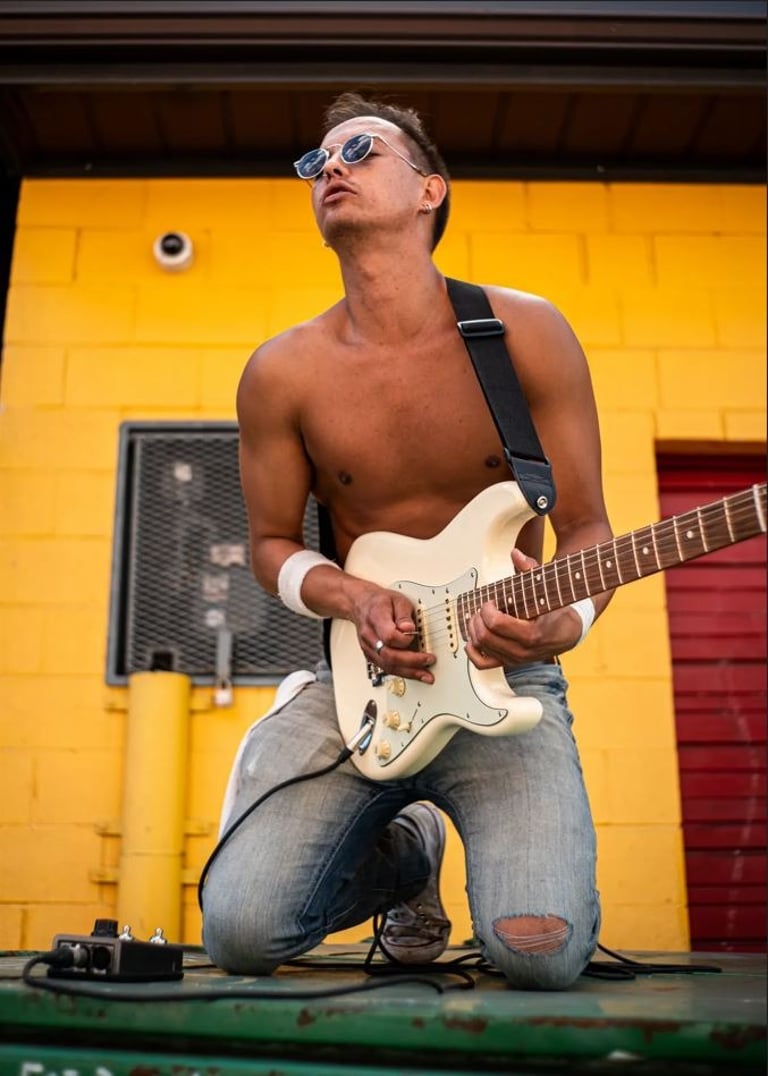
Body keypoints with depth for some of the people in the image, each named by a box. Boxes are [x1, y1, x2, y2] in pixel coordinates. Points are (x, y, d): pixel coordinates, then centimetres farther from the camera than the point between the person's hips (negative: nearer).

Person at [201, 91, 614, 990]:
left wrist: (564, 622, -24)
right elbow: (272, 544, 8)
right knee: (239, 932, -13)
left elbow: (586, 526, -2)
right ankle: (404, 849, 21)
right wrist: (351, 600, -13)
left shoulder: (527, 333, -6)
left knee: (543, 952, -21)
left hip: (503, 678, -1)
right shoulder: (282, 373, -2)